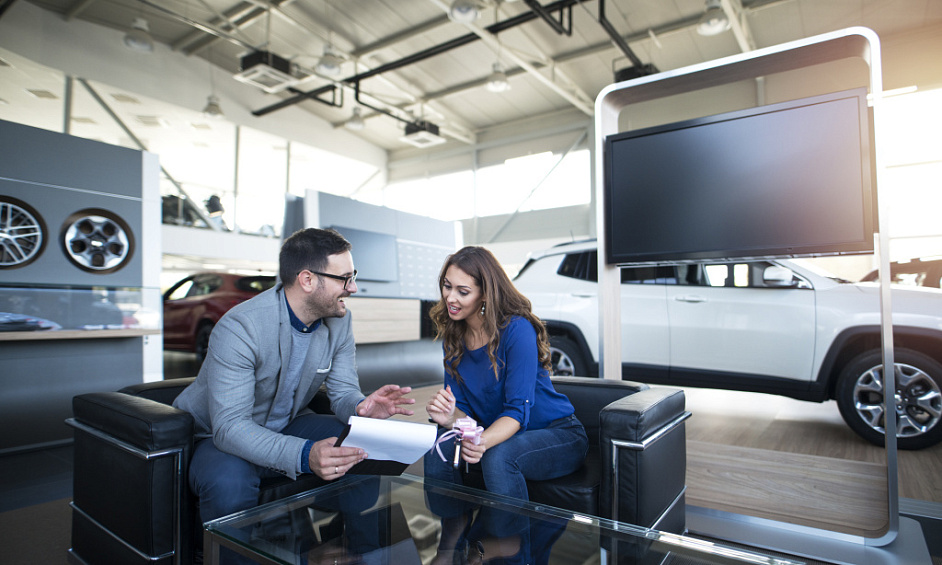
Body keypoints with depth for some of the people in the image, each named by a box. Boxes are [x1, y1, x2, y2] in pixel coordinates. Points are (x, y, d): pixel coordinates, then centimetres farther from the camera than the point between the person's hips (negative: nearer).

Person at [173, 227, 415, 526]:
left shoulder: (339, 321, -10)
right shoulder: (238, 328, -29)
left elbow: (343, 391, -6)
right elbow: (229, 426, -34)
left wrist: (361, 407, -32)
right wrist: (304, 455, -49)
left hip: (286, 427, 5)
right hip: (220, 436, -4)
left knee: (368, 448, -16)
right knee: (229, 483, -37)